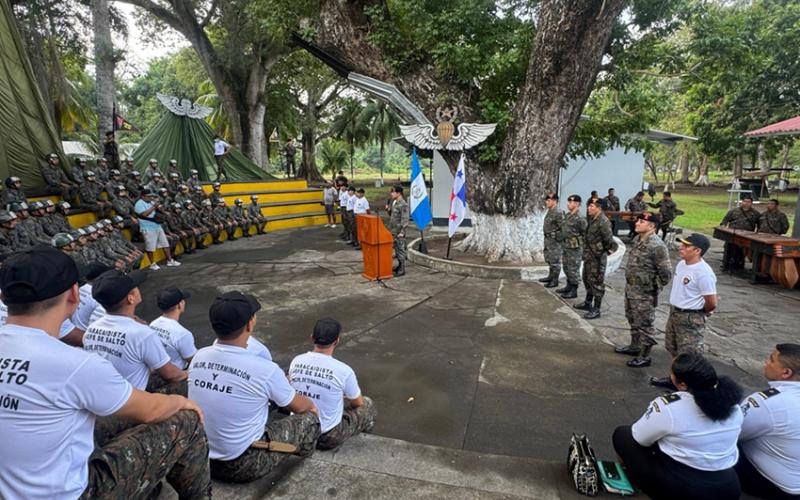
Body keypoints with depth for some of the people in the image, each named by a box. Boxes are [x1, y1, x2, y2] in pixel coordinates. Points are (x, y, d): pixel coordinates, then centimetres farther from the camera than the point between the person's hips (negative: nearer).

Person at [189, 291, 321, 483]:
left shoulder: (198, 357, -9)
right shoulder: (265, 370, -26)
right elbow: (299, 406, -6)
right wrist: (311, 405, 19)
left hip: (200, 458, 6)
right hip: (244, 466, -6)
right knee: (308, 418, 12)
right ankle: (304, 455, 40)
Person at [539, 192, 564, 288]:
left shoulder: (558, 213, -19)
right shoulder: (549, 212, 11)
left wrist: (558, 237, -18)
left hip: (555, 240, -10)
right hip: (547, 239, 10)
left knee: (555, 261, -1)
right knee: (549, 260, 19)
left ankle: (555, 281, 7)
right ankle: (550, 277, 31)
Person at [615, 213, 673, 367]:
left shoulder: (657, 246, -23)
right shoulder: (639, 240, 6)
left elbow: (666, 273, -21)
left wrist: (654, 288, -10)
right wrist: (629, 285, 16)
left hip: (644, 294, -9)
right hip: (631, 289, 9)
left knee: (644, 325, 4)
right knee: (633, 321, 22)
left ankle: (644, 355, 17)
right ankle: (634, 346, 39)